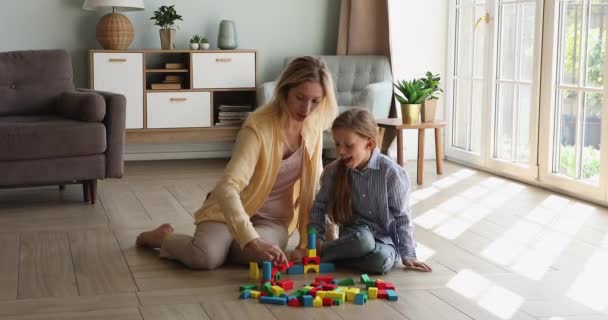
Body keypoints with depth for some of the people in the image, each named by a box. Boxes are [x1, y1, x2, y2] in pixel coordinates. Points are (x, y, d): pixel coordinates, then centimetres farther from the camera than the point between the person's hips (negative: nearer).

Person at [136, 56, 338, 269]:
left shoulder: (313, 125, -7)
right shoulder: (259, 126, -26)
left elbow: (314, 182, 6)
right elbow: (227, 188, -36)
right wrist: (253, 242, -47)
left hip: (272, 219, 4)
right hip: (230, 209, -4)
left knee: (258, 256, -31)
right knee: (205, 258, -32)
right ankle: (164, 237, 5)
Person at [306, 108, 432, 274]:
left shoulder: (391, 172, -16)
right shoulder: (333, 172, -8)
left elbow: (402, 217, -9)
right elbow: (319, 206, 6)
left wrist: (408, 256, -7)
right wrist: (317, 239, -5)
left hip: (385, 238, 0)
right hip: (355, 234, 0)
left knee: (382, 260, -34)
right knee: (362, 240, -36)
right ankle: (321, 251, -12)